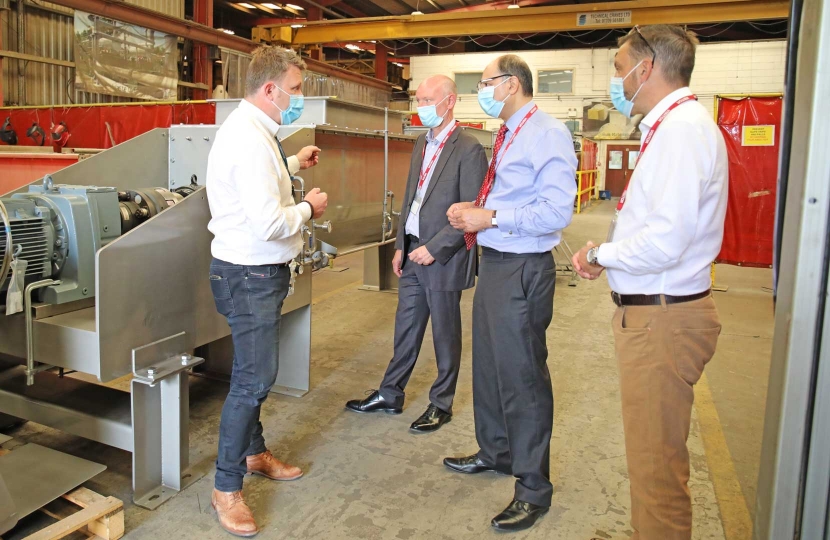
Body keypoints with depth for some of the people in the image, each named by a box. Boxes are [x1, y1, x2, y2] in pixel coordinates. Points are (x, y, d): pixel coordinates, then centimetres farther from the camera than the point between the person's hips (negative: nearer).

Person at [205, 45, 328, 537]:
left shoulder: (252, 129, 10)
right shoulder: (250, 138, -23)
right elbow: (269, 223, -29)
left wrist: (293, 164, 23)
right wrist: (308, 207, -12)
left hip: (259, 272, 11)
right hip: (250, 275, -11)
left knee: (257, 373, 21)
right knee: (253, 379, -2)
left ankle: (255, 452, 40)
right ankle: (227, 488, 15)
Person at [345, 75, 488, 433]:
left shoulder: (468, 150, -13)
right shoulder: (422, 144, 12)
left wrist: (433, 248, -17)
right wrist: (401, 246, 12)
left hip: (442, 257, -7)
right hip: (413, 254, 7)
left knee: (445, 334, 8)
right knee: (405, 329, 16)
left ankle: (441, 405, 24)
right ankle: (390, 395, 30)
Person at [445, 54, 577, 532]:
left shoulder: (548, 134, -13)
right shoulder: (508, 136, 15)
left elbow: (557, 212, -23)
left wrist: (490, 217, -20)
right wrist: (472, 210, 3)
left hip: (523, 271, -10)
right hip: (494, 264, 10)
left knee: (522, 376, -1)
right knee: (488, 365, 20)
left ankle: (534, 488, 17)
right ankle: (496, 452, 41)